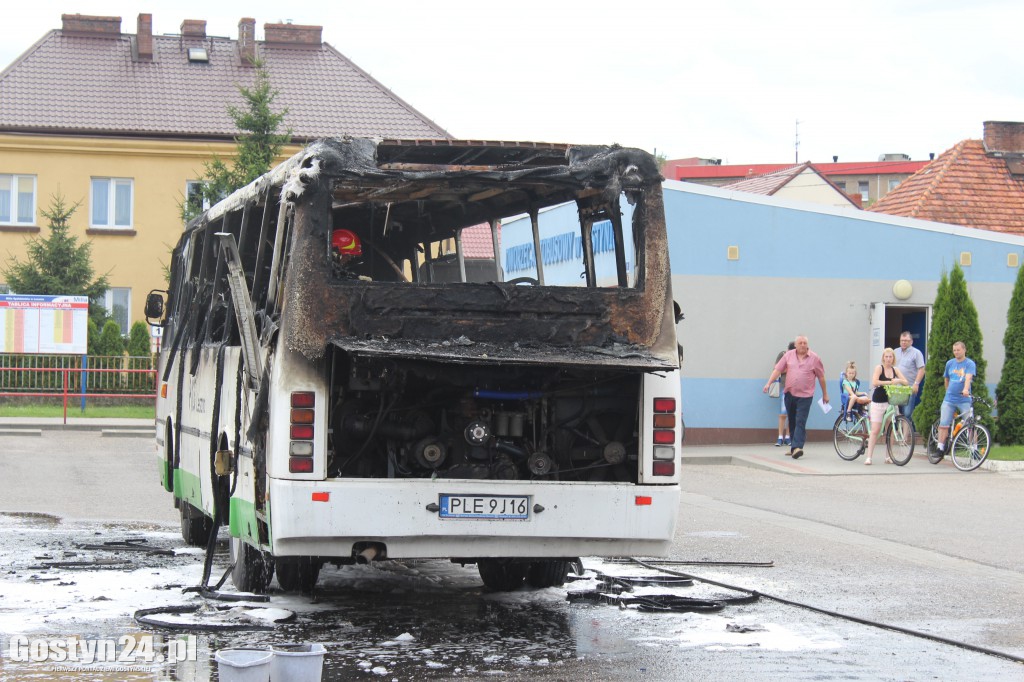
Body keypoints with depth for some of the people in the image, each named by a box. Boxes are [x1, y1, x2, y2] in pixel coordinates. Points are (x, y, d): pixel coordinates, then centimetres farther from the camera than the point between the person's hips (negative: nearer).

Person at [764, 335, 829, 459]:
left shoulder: (814, 358, -1)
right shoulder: (788, 355, 5)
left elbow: (821, 377, 5)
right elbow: (778, 369, 5)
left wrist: (825, 394, 9)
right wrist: (769, 383, -5)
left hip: (805, 395, -4)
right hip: (790, 394, 4)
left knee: (800, 422, -13)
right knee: (792, 422, 11)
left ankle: (797, 447, -22)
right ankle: (794, 448, 20)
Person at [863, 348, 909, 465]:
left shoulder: (895, 369, 8)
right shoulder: (879, 368, -5)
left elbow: (906, 382, 3)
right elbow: (874, 382, -20)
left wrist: (898, 381, -17)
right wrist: (889, 382, -22)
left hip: (891, 402, 4)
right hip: (878, 402, -4)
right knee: (875, 430, -7)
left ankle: (888, 457, 12)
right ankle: (869, 457, -6)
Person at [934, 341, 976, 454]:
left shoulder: (970, 364, -3)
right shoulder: (950, 363, 11)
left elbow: (968, 377, -20)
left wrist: (965, 389, -37)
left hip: (964, 400, -4)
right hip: (949, 400, 4)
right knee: (943, 424, -2)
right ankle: (940, 448, 3)